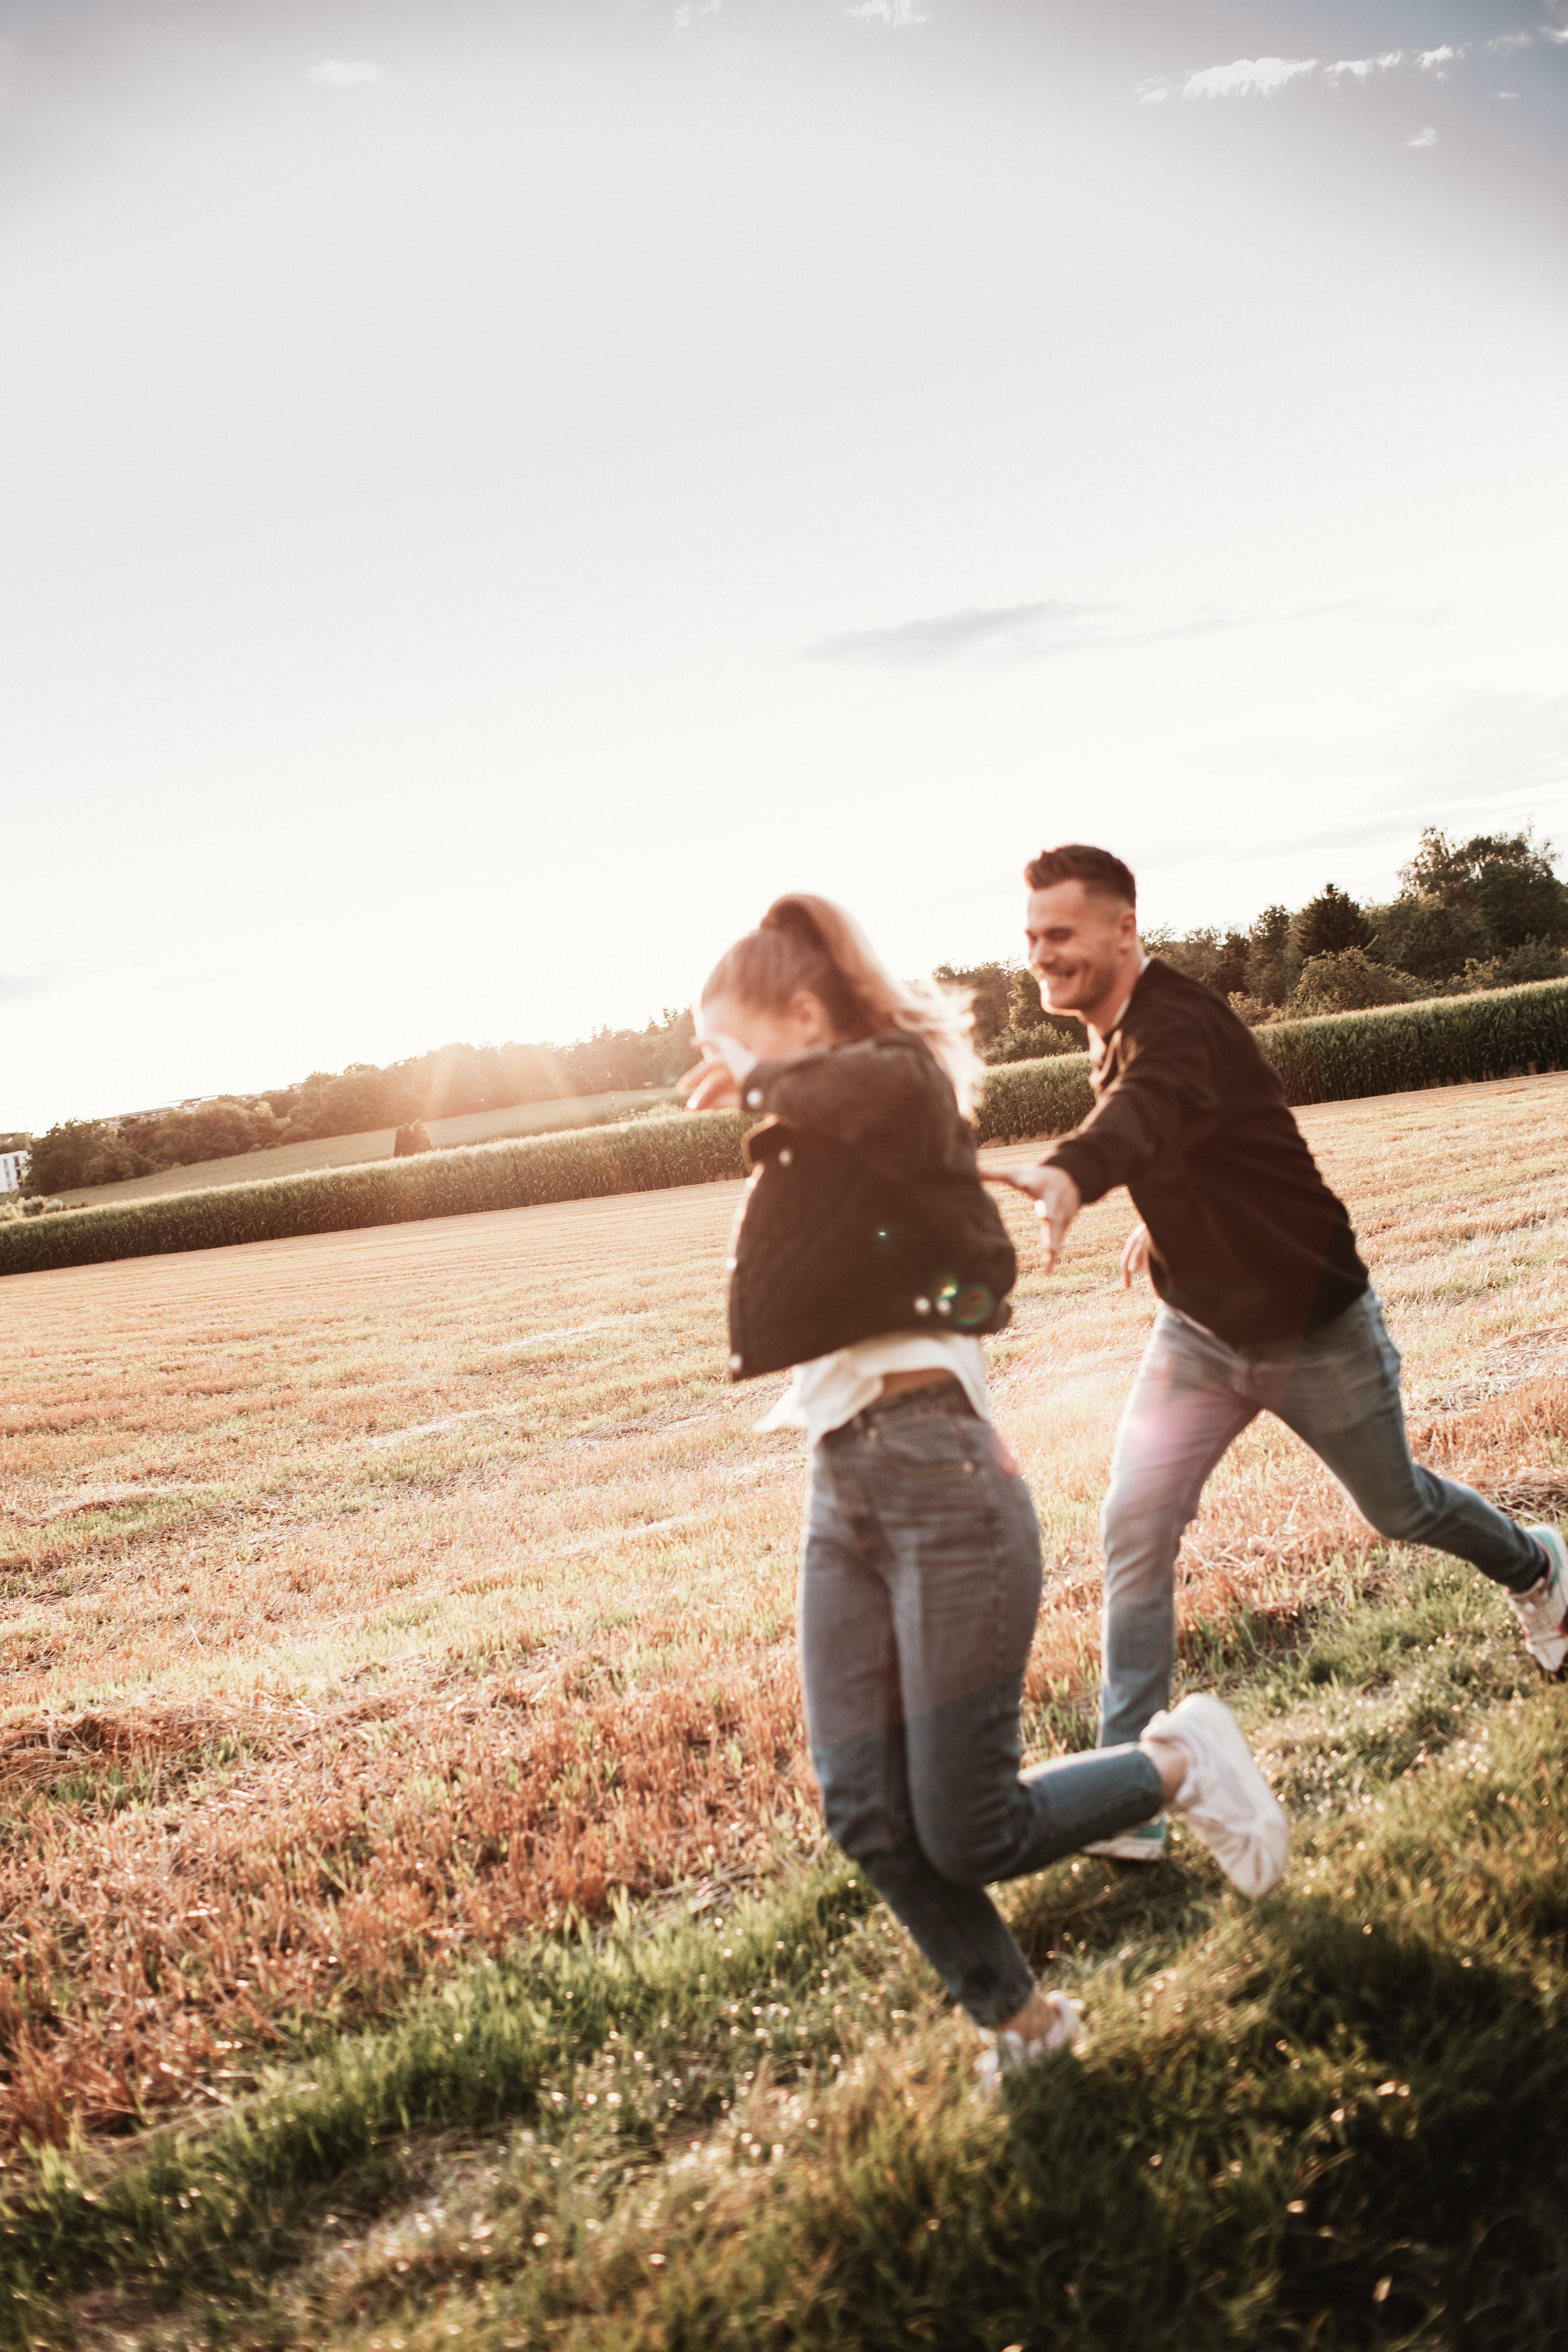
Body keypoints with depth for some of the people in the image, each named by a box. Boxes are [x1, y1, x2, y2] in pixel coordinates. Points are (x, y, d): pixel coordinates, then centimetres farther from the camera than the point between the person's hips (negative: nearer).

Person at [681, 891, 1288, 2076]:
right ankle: (1021, 2022, 28)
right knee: (870, 1820, 6)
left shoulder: (902, 1083, -4)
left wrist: (762, 1074, -12)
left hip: (941, 1475, -8)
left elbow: (850, 1089, -29)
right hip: (842, 1491, 8)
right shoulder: (805, 1154, 19)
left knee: (968, 1836, -3)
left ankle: (1181, 1760, 20)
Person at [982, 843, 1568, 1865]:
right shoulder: (1116, 1033, -1)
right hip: (1200, 1331, 7)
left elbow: (1152, 1112, -55)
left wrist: (1067, 1175, -74)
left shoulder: (1179, 1025, -29)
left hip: (1314, 1324, -6)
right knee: (1135, 1528, -9)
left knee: (1400, 1509, 16)